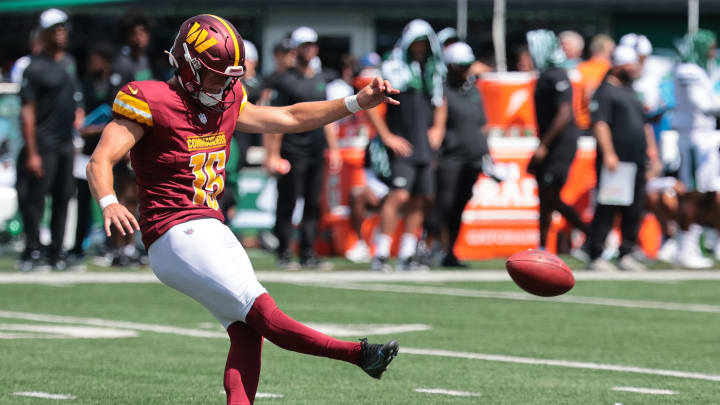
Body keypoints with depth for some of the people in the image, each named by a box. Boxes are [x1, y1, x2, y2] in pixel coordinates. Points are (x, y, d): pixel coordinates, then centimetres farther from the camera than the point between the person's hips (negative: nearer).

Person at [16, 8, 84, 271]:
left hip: (66, 143, 7)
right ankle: (32, 251, -1)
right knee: (35, 198, -7)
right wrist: (31, 153, -17)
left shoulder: (69, 62, 13)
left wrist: (78, 114, 8)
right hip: (43, 143, -7)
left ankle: (56, 251, 14)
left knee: (63, 198, 8)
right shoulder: (35, 69, -10)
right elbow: (27, 113, -13)